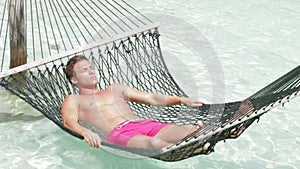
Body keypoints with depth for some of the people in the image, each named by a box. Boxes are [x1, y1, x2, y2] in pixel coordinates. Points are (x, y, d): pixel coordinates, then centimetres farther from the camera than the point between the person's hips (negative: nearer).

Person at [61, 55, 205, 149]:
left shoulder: (114, 89, 34)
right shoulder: (73, 100, 21)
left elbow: (152, 98, 30)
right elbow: (69, 121, -3)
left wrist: (181, 100, 17)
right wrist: (85, 132, -27)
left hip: (145, 123, 6)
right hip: (118, 133, -6)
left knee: (188, 131, -26)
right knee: (154, 143, -40)